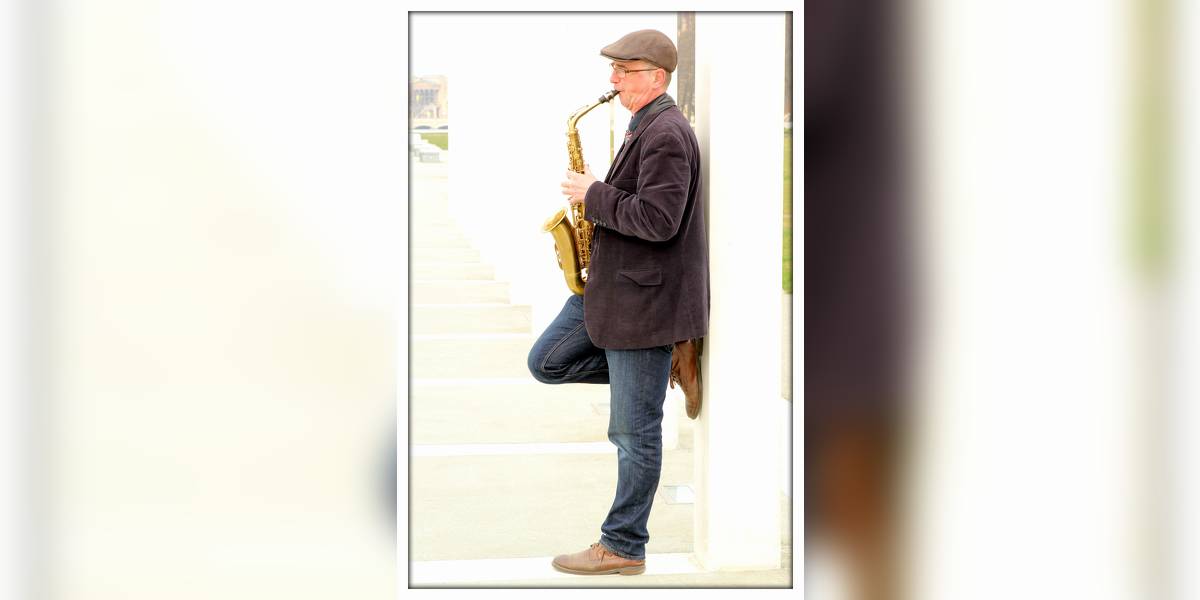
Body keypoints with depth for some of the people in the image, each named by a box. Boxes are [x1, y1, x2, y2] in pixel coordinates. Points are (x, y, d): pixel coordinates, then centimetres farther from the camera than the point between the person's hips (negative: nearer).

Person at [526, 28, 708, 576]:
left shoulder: (666, 134, -19)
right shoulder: (644, 127, 14)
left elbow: (658, 219, -28)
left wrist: (594, 195, -17)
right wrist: (598, 197, 9)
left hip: (645, 297, -10)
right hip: (610, 285, 10)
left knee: (635, 433, 0)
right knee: (547, 364, 12)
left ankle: (624, 549, 12)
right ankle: (664, 364, 14)